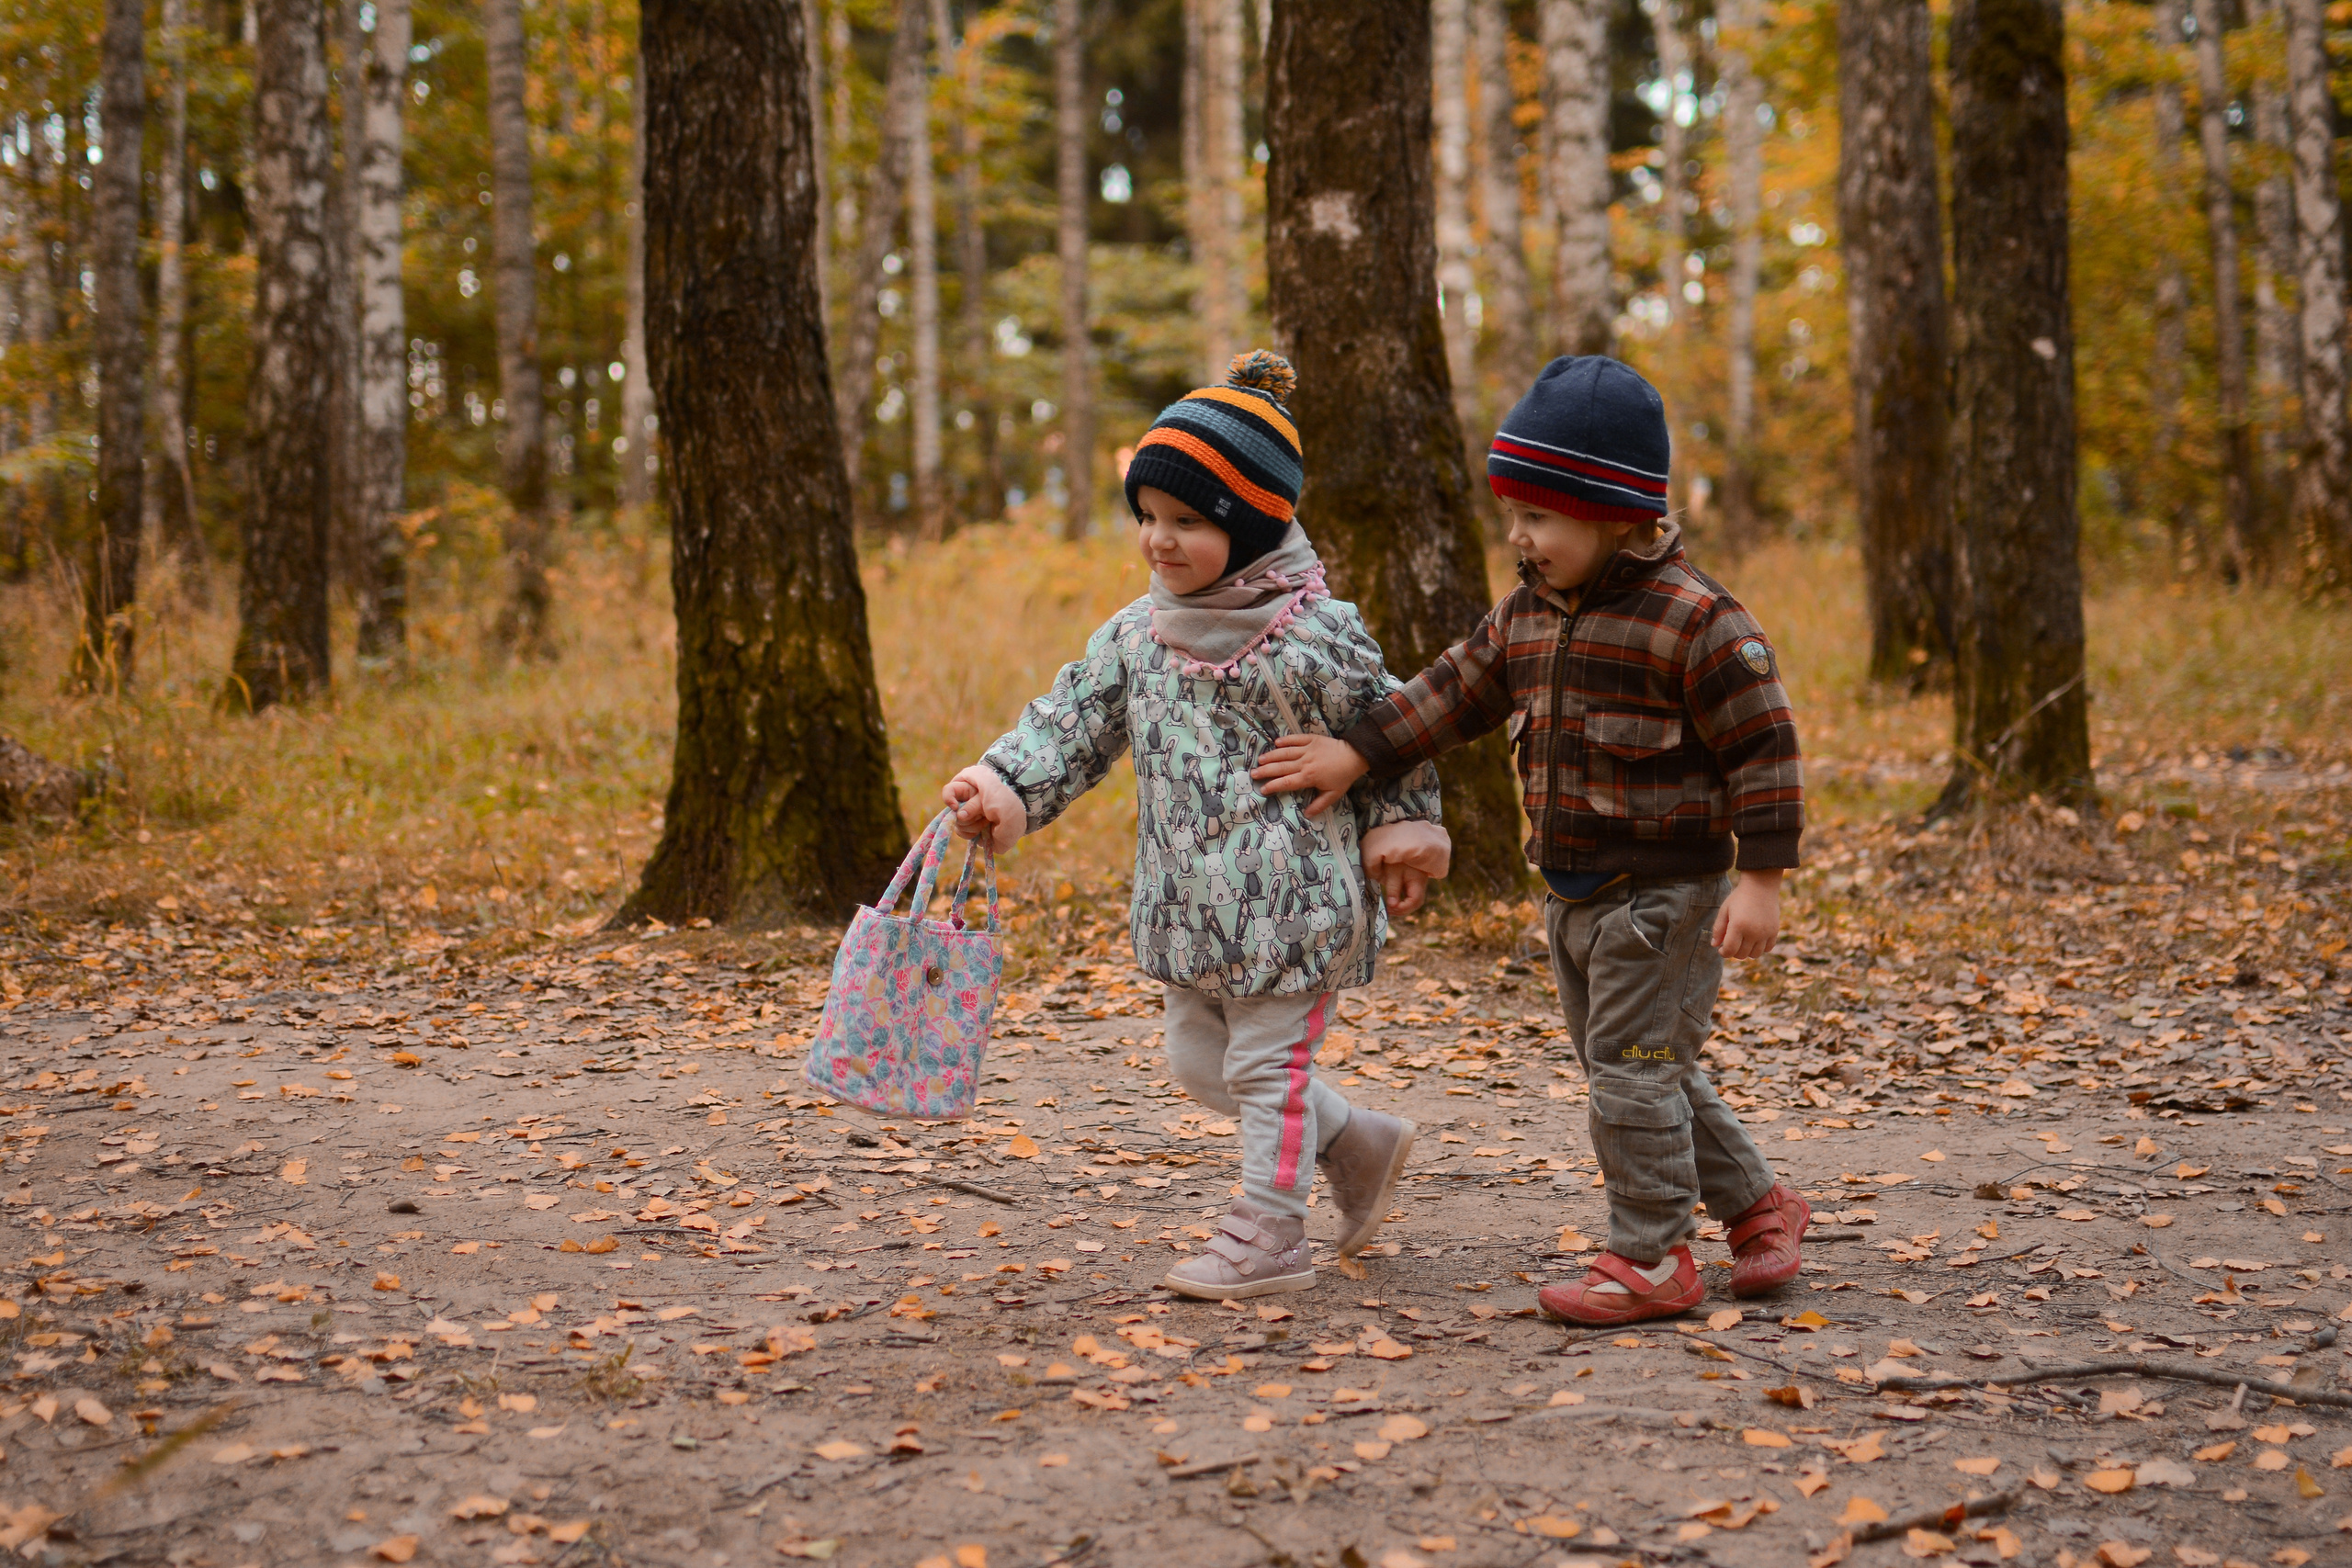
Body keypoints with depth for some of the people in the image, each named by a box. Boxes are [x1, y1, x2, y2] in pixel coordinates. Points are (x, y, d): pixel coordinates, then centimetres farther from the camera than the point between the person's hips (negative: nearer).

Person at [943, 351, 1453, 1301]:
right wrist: (1005, 784, -12)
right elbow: (1073, 721, 2)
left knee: (1266, 1062, 0)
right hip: (1188, 897, 8)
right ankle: (1360, 1144, 34)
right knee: (1198, 1062, 17)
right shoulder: (1137, 635, 5)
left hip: (1291, 894, -8)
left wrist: (1399, 827, -4)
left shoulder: (1314, 635, -13)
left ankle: (1267, 1237, 12)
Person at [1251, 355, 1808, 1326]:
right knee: (1639, 1072, 16)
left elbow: (1762, 747, -16)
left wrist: (1761, 879, -20)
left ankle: (1651, 1258, 7)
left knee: (1633, 1070, -5)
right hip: (1574, 892, 9)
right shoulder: (1528, 613, 8)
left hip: (1664, 890, -9)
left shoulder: (1693, 618, -17)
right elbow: (1455, 692, 15)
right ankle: (1756, 1206, 30)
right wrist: (1355, 754, 7)